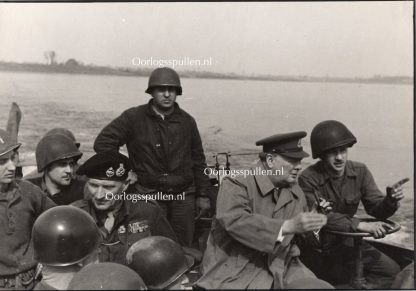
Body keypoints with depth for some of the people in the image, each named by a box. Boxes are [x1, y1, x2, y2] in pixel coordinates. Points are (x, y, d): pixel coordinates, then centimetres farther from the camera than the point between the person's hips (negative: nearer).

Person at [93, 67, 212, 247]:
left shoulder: (187, 121, 7)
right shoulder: (133, 117, -3)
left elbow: (198, 160, 11)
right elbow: (103, 143, -1)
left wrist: (203, 195, 9)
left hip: (183, 196, 3)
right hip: (149, 195, -2)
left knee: (184, 248, 10)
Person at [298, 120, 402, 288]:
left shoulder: (360, 172, -4)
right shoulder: (308, 179, -20)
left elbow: (376, 208, -2)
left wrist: (390, 201, -25)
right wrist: (360, 225, -36)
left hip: (346, 242, 5)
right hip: (317, 248, -4)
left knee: (391, 271, -6)